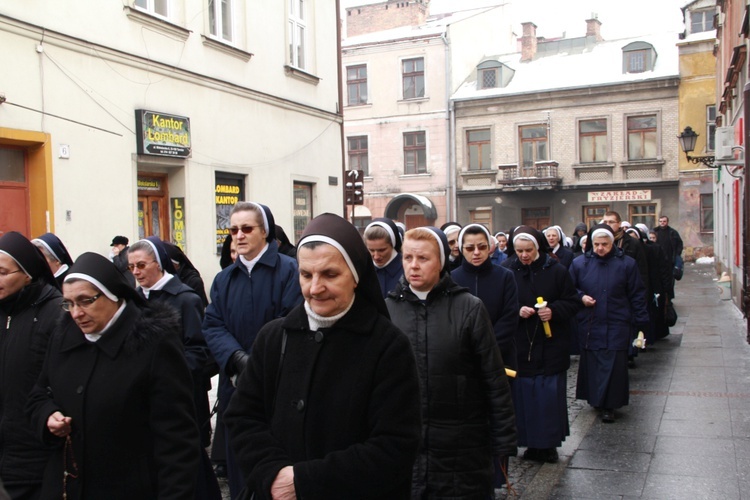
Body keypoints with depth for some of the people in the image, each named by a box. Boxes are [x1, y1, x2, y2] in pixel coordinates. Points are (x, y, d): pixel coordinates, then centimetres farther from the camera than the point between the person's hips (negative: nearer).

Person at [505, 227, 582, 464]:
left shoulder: (557, 270, -4)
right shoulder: (510, 272, 0)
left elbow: (574, 302, -1)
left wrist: (554, 311, -17)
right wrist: (517, 311, -14)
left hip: (551, 346, -1)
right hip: (521, 346, 1)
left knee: (551, 395, 3)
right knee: (525, 395, 5)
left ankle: (549, 443, 17)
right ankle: (532, 443, 18)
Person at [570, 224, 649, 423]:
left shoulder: (626, 263, -1)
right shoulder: (579, 263, 2)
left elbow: (637, 295, 2)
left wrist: (641, 322, -1)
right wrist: (580, 297, -8)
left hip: (616, 327, -2)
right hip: (589, 326, 2)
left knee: (614, 366, -2)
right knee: (591, 364, 7)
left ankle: (609, 406, 6)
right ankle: (594, 399, 23)